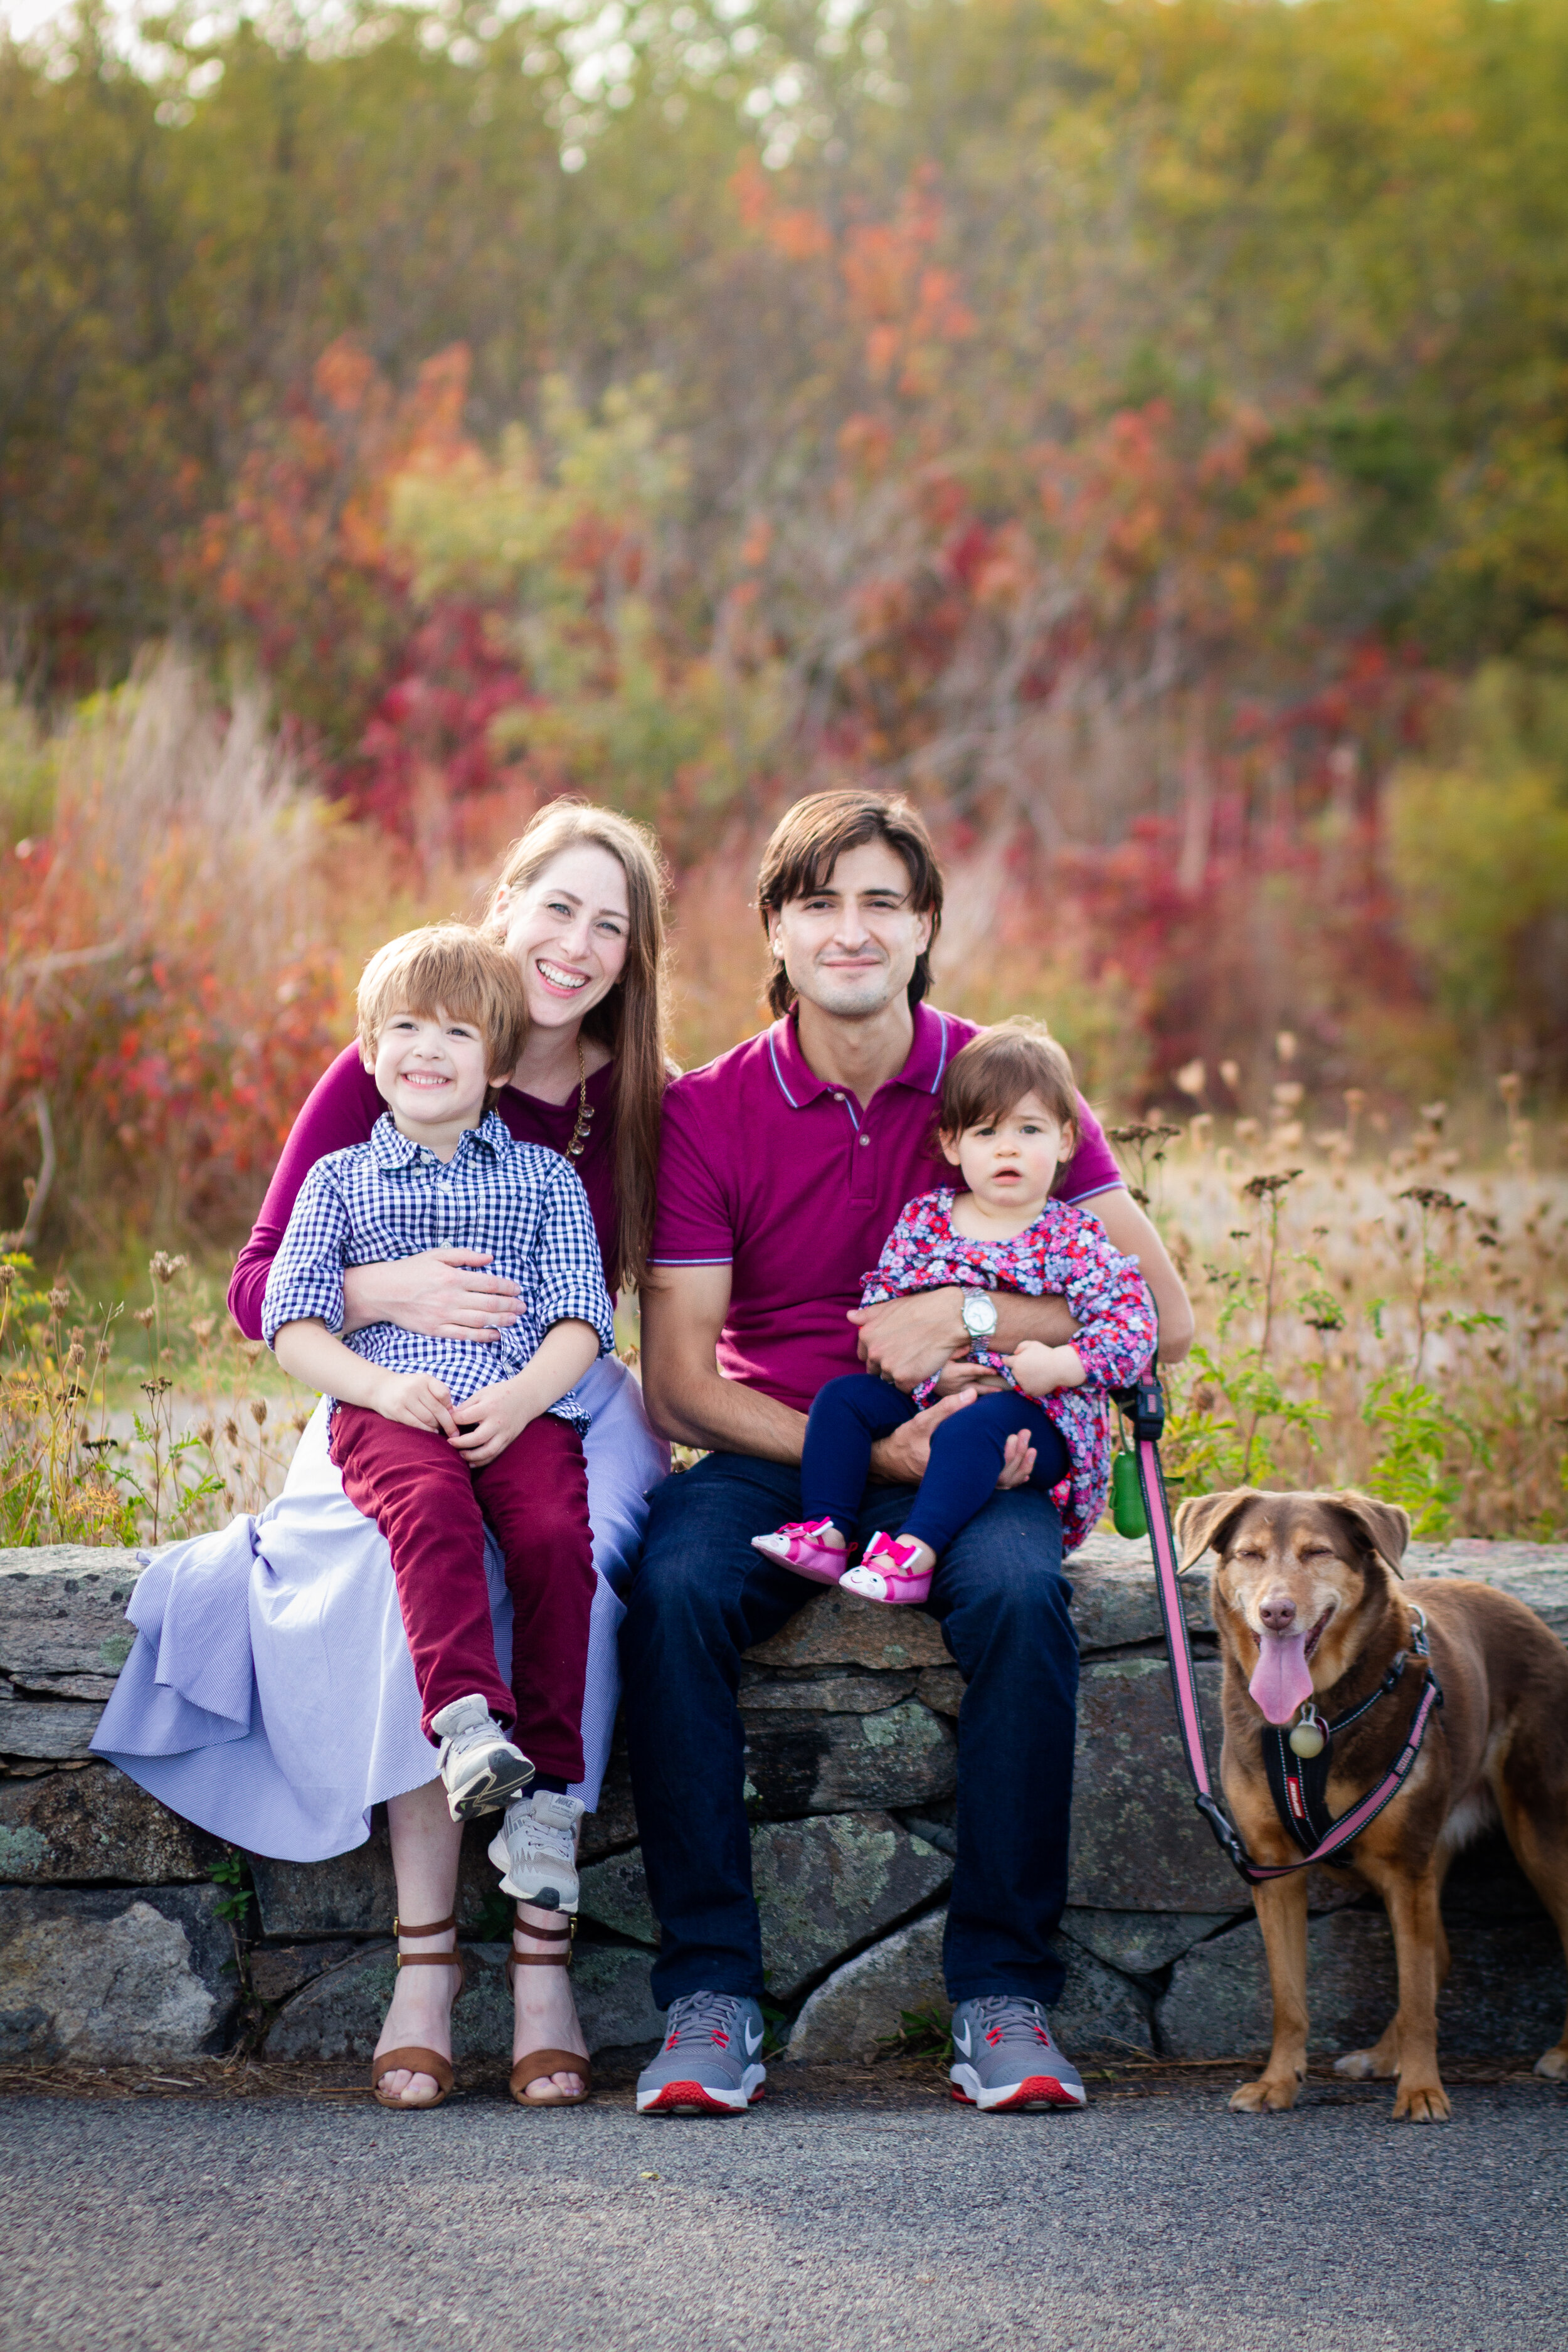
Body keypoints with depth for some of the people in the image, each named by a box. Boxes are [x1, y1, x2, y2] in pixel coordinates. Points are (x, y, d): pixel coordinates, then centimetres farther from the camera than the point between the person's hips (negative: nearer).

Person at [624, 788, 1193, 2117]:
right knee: (673, 1590, -32)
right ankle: (711, 1993, -25)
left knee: (1019, 1596, -33)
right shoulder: (709, 1113, 1)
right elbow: (678, 1385, -4)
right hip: (771, 1453, 0)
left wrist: (966, 1316, -15)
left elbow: (1164, 1316, -2)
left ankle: (1004, 1994, -24)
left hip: (965, 1456, 0)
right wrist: (868, 1451, -18)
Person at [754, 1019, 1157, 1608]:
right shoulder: (924, 1218, 9)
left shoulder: (1075, 1240, -4)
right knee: (843, 1397, -11)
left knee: (971, 1429, -35)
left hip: (1037, 1419, -5)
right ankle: (827, 1531, -20)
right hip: (925, 1398, 5)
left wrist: (1060, 1365, -25)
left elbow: (1133, 1322, -10)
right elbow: (878, 1299, 14)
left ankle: (916, 1551, -45)